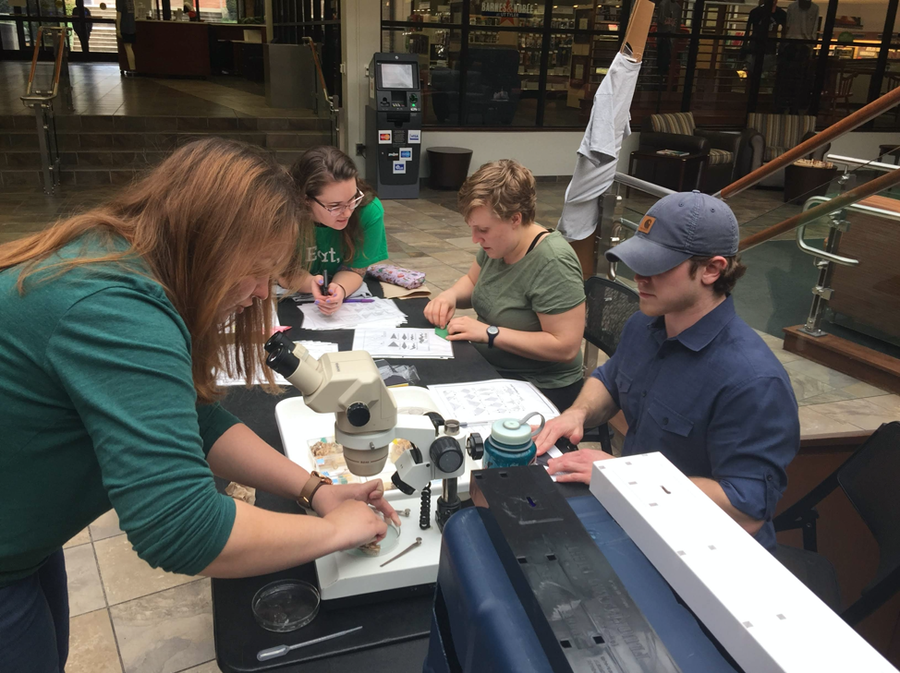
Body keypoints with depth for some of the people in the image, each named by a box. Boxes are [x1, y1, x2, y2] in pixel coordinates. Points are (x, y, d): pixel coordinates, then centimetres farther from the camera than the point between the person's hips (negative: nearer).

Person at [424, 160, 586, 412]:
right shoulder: (497, 240, 0)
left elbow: (565, 347, -26)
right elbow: (472, 281, 19)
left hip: (541, 390, -7)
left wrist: (489, 332, -24)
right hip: (490, 368, 8)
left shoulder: (553, 263, -24)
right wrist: (451, 295, -3)